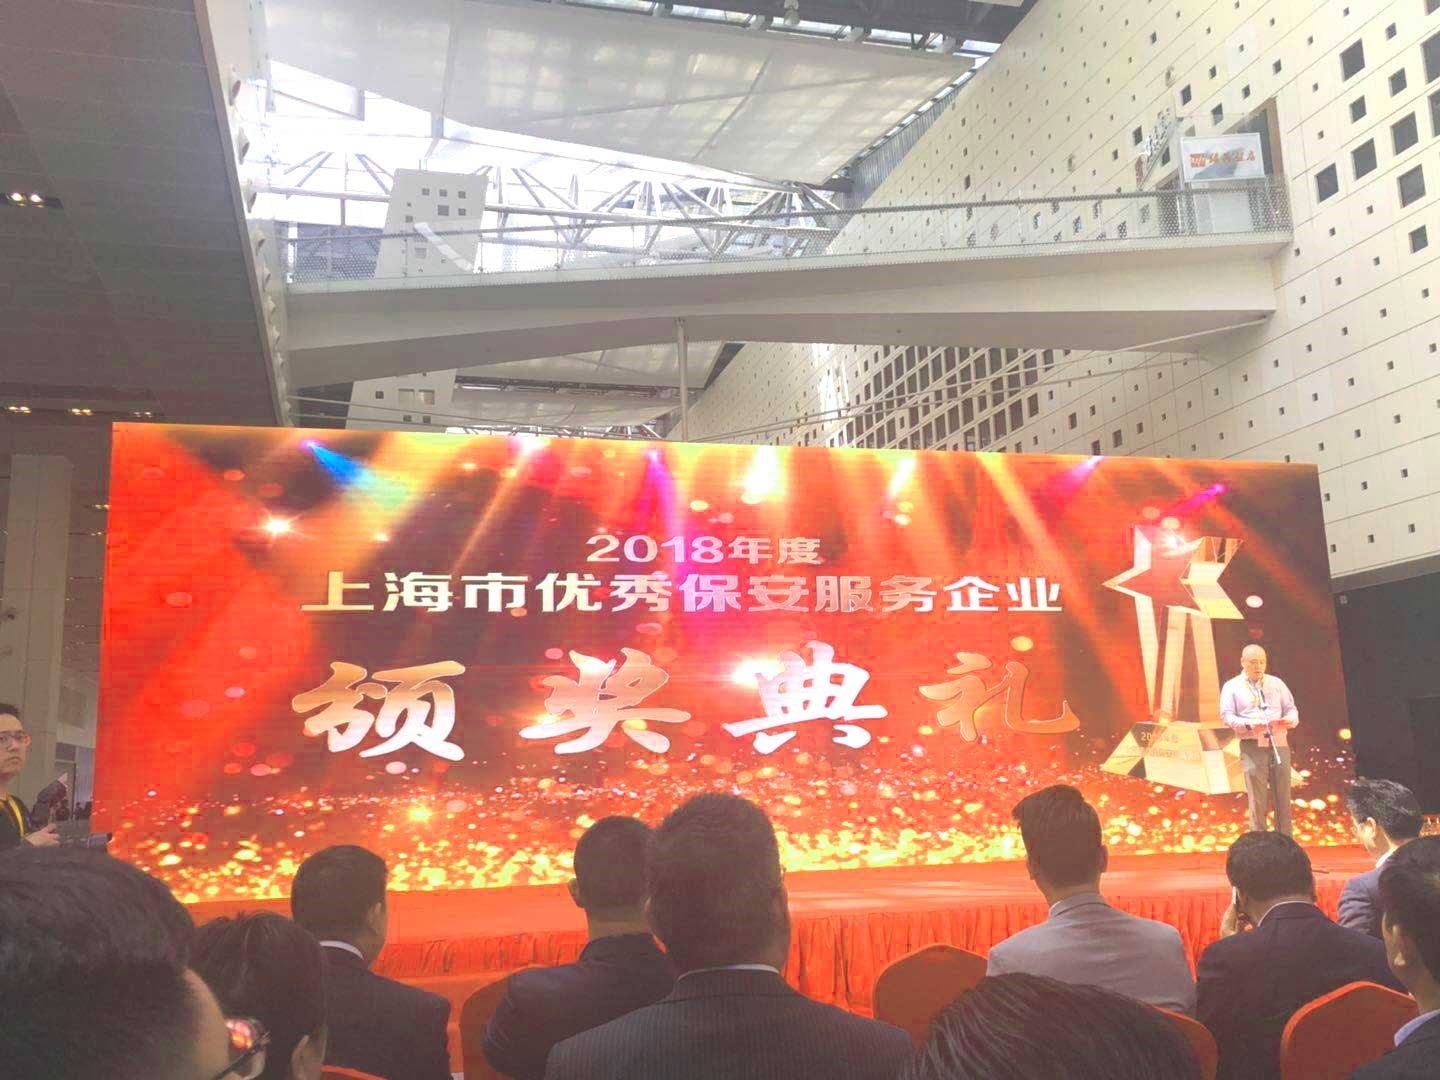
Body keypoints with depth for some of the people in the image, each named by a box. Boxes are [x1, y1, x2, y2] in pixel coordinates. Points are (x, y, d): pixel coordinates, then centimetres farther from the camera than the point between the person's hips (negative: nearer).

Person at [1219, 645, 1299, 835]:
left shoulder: (1276, 684, 18)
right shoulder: (1232, 687, 7)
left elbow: (1291, 709, 17)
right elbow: (1227, 716, -1)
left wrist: (1290, 720, -7)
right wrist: (1249, 725, -18)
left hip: (1279, 746, 3)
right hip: (1252, 747, -3)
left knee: (1283, 797, 3)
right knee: (1258, 800, -4)